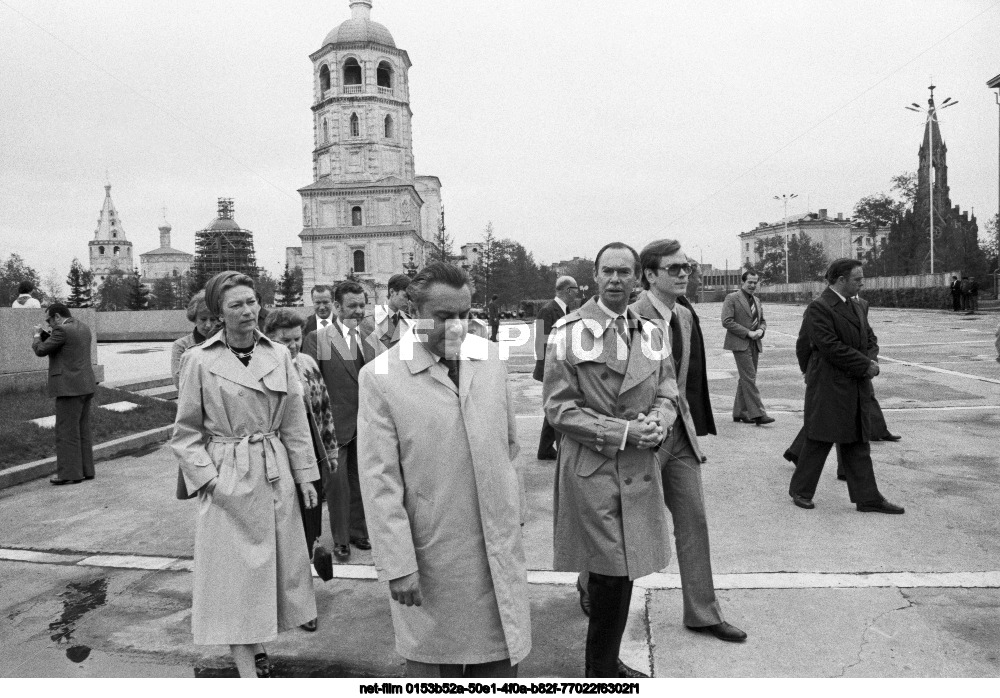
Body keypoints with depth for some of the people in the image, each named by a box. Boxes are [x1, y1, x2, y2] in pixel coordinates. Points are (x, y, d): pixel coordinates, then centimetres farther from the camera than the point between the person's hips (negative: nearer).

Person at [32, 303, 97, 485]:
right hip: (85, 386, 9)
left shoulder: (62, 330, -13)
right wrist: (45, 334, 12)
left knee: (67, 432, -3)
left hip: (70, 388, -9)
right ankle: (85, 470, 15)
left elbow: (41, 351, -6)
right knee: (81, 431, 12)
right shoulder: (84, 328, 14)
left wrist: (37, 336, 12)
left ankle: (70, 473, -1)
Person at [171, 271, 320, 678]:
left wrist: (305, 475, 4)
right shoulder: (199, 360, -6)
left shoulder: (279, 355, 2)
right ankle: (247, 670, 14)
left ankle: (258, 646, 33)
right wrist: (208, 477, -11)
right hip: (228, 480, -3)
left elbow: (295, 423, 6)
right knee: (235, 572, 3)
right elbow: (186, 433, -1)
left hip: (275, 475, 4)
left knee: (276, 564, 12)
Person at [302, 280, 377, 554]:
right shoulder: (317, 339, -6)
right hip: (335, 422, -5)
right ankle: (340, 538, 15)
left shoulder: (367, 341, 13)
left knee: (361, 480, 13)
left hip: (365, 423, 5)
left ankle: (358, 532, 26)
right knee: (336, 482, 2)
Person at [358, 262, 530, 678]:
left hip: (499, 547, 4)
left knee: (501, 660, 14)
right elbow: (380, 481, -11)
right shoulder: (380, 377, -11)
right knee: (435, 665, 12)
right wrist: (398, 565, -12)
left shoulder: (491, 357, 2)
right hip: (432, 555, -3)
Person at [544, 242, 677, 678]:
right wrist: (622, 433, -16)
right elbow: (559, 408, -10)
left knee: (623, 572, 14)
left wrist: (657, 423, -7)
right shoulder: (571, 331, -8)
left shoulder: (650, 332, 9)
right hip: (591, 469, -5)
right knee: (610, 572, -2)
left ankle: (606, 662, 34)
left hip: (640, 469, 6)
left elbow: (667, 394, 15)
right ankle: (601, 669, 21)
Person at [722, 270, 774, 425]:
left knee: (746, 379, 10)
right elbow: (727, 321, -13)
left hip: (754, 344, 7)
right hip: (740, 343, -7)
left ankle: (739, 412, 16)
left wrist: (761, 330, 0)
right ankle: (757, 413, -15)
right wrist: (748, 333, -16)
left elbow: (762, 321, 24)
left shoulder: (757, 300, 18)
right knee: (749, 378, -13)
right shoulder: (732, 298, -5)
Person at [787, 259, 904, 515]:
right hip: (828, 387, -8)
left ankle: (868, 498, 18)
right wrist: (865, 365, -16)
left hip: (857, 387, 8)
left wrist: (871, 362, -1)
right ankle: (800, 491, 17)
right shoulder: (819, 308, -14)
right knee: (819, 441, 2)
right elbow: (830, 347, -21)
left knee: (858, 444, 11)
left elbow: (870, 338, 20)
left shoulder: (856, 307, 14)